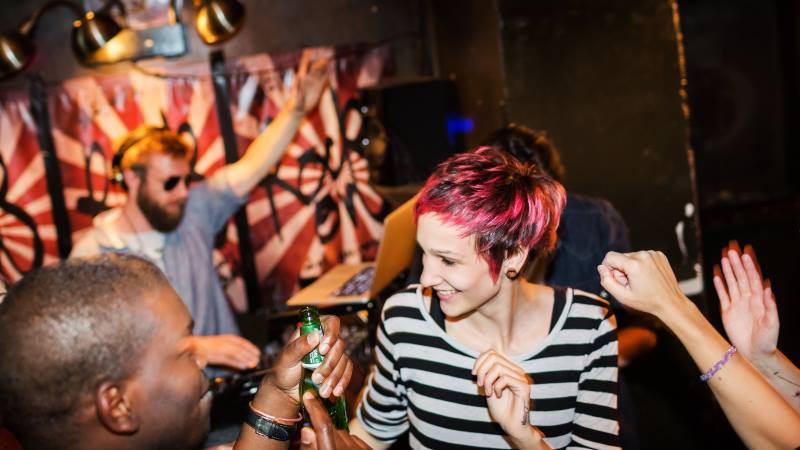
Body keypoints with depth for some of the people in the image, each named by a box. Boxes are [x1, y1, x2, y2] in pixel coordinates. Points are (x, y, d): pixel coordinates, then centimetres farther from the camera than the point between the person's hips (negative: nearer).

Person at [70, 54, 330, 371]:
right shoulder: (92, 255, -8)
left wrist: (295, 109, -6)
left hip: (227, 374, 5)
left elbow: (252, 167, 4)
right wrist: (196, 348, -29)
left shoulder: (193, 213, 7)